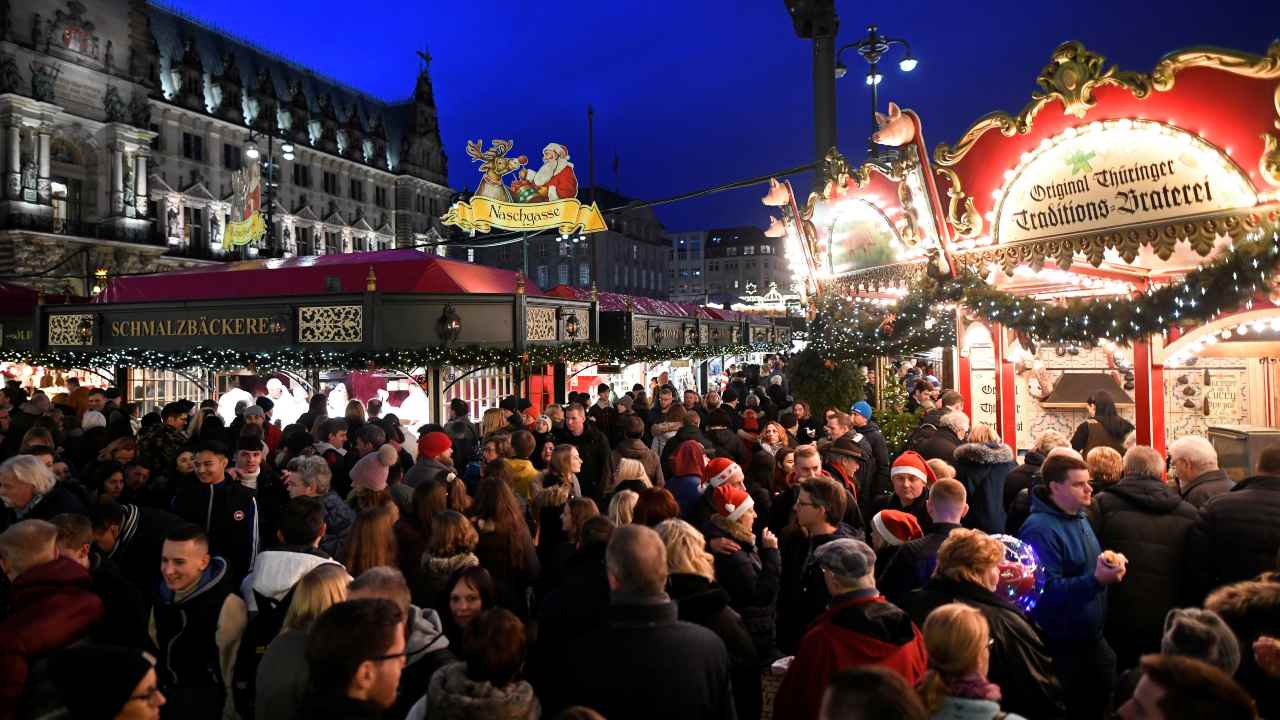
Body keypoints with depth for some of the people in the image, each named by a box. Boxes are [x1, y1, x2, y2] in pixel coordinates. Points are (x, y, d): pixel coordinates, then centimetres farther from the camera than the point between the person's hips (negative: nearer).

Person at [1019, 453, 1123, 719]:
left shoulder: (1079, 518, 8)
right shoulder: (1039, 529, -23)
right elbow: (1047, 590, -30)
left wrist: (1110, 569, 1)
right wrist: (1096, 581, -37)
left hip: (1092, 638, 9)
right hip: (1060, 647, -9)